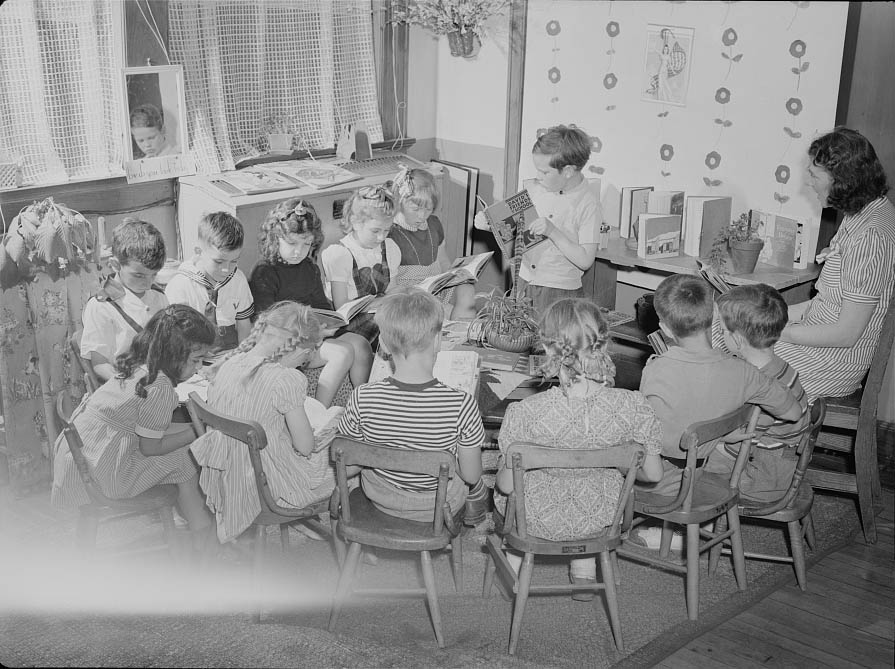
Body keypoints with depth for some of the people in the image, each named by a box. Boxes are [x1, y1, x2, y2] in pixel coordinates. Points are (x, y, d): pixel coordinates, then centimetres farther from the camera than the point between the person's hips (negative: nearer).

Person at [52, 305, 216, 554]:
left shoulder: (139, 365, 2)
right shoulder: (160, 387, -25)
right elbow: (149, 447, -14)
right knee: (187, 460, -1)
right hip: (102, 468, -9)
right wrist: (195, 433, -4)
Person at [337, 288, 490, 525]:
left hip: (379, 497, 2)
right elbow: (471, 475, -19)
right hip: (439, 505, -2)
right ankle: (475, 514, 60)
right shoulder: (461, 404, -32)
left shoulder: (362, 399, -27)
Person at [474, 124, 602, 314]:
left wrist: (553, 232, -23)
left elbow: (585, 261, -16)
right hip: (524, 284, 5)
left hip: (561, 293, -5)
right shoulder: (537, 188, 2)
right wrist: (490, 223, -5)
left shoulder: (588, 202, -13)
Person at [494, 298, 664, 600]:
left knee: (502, 493, 33)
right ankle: (584, 574, 43)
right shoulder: (632, 407, -25)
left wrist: (500, 474, 4)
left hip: (539, 520, -2)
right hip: (600, 519, 2)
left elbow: (507, 484, -19)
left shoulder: (526, 413, -31)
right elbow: (653, 473, -12)